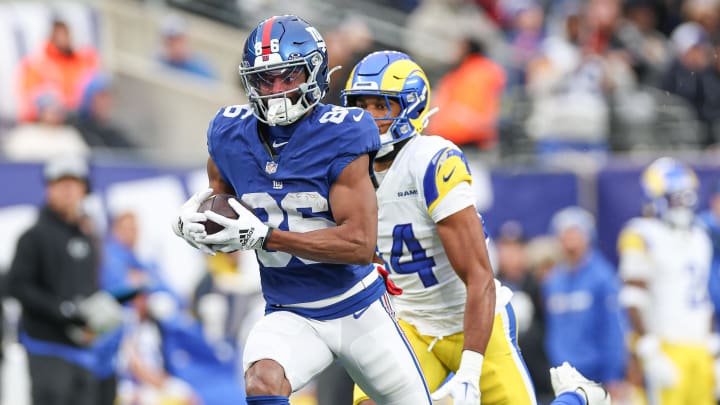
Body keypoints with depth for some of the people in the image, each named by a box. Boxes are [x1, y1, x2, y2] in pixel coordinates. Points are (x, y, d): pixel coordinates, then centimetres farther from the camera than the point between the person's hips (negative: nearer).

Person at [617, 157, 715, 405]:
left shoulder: (699, 239, 16)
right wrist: (651, 354, -18)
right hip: (666, 347, -7)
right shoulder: (642, 238, -8)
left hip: (699, 349, 7)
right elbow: (635, 302, -12)